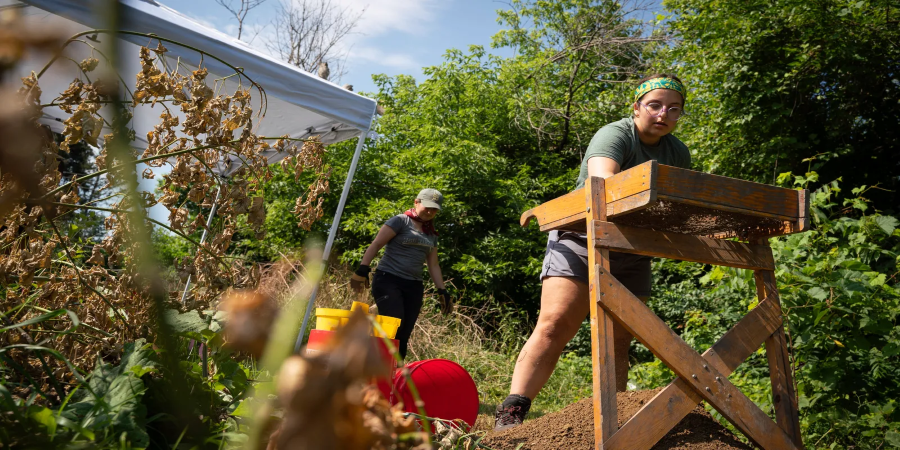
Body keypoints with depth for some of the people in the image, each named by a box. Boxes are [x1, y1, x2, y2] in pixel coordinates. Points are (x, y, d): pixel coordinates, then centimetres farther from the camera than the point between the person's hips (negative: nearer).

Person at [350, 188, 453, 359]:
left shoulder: (431, 234, 19)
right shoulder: (400, 221, 0)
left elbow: (433, 265, 22)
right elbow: (376, 244, -8)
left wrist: (442, 291, 13)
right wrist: (362, 270, -19)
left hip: (414, 286, 6)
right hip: (388, 280, -6)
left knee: (404, 334, -1)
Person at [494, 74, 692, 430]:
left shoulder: (679, 153, 9)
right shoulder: (615, 135, -14)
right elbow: (602, 180, -34)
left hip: (632, 256, 6)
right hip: (583, 241, -6)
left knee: (619, 341, 4)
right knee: (554, 325, -16)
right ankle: (510, 414, -17)